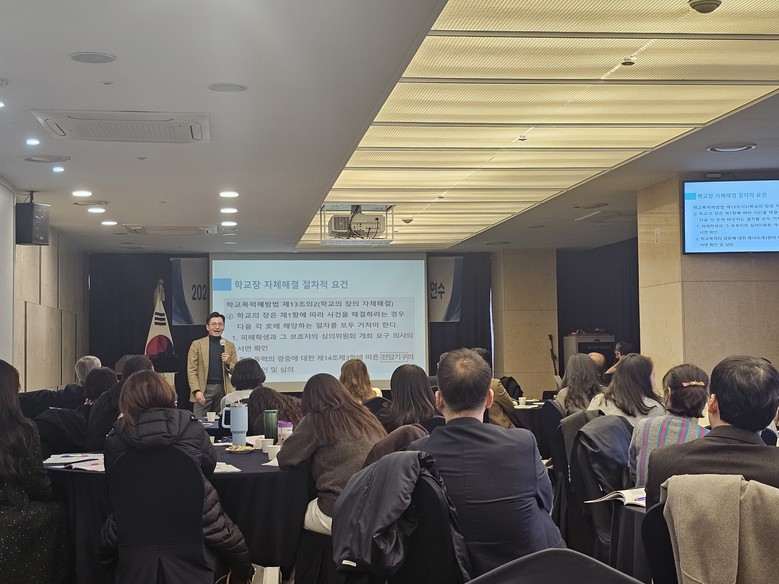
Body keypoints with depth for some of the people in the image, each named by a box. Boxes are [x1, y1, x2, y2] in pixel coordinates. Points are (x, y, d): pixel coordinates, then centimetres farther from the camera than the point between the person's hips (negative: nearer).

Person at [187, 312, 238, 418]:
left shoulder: (230, 346, 12)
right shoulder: (197, 344, 4)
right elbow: (191, 370, -1)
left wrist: (228, 363, -8)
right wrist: (196, 391, -12)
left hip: (223, 389, 3)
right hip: (204, 389, -2)